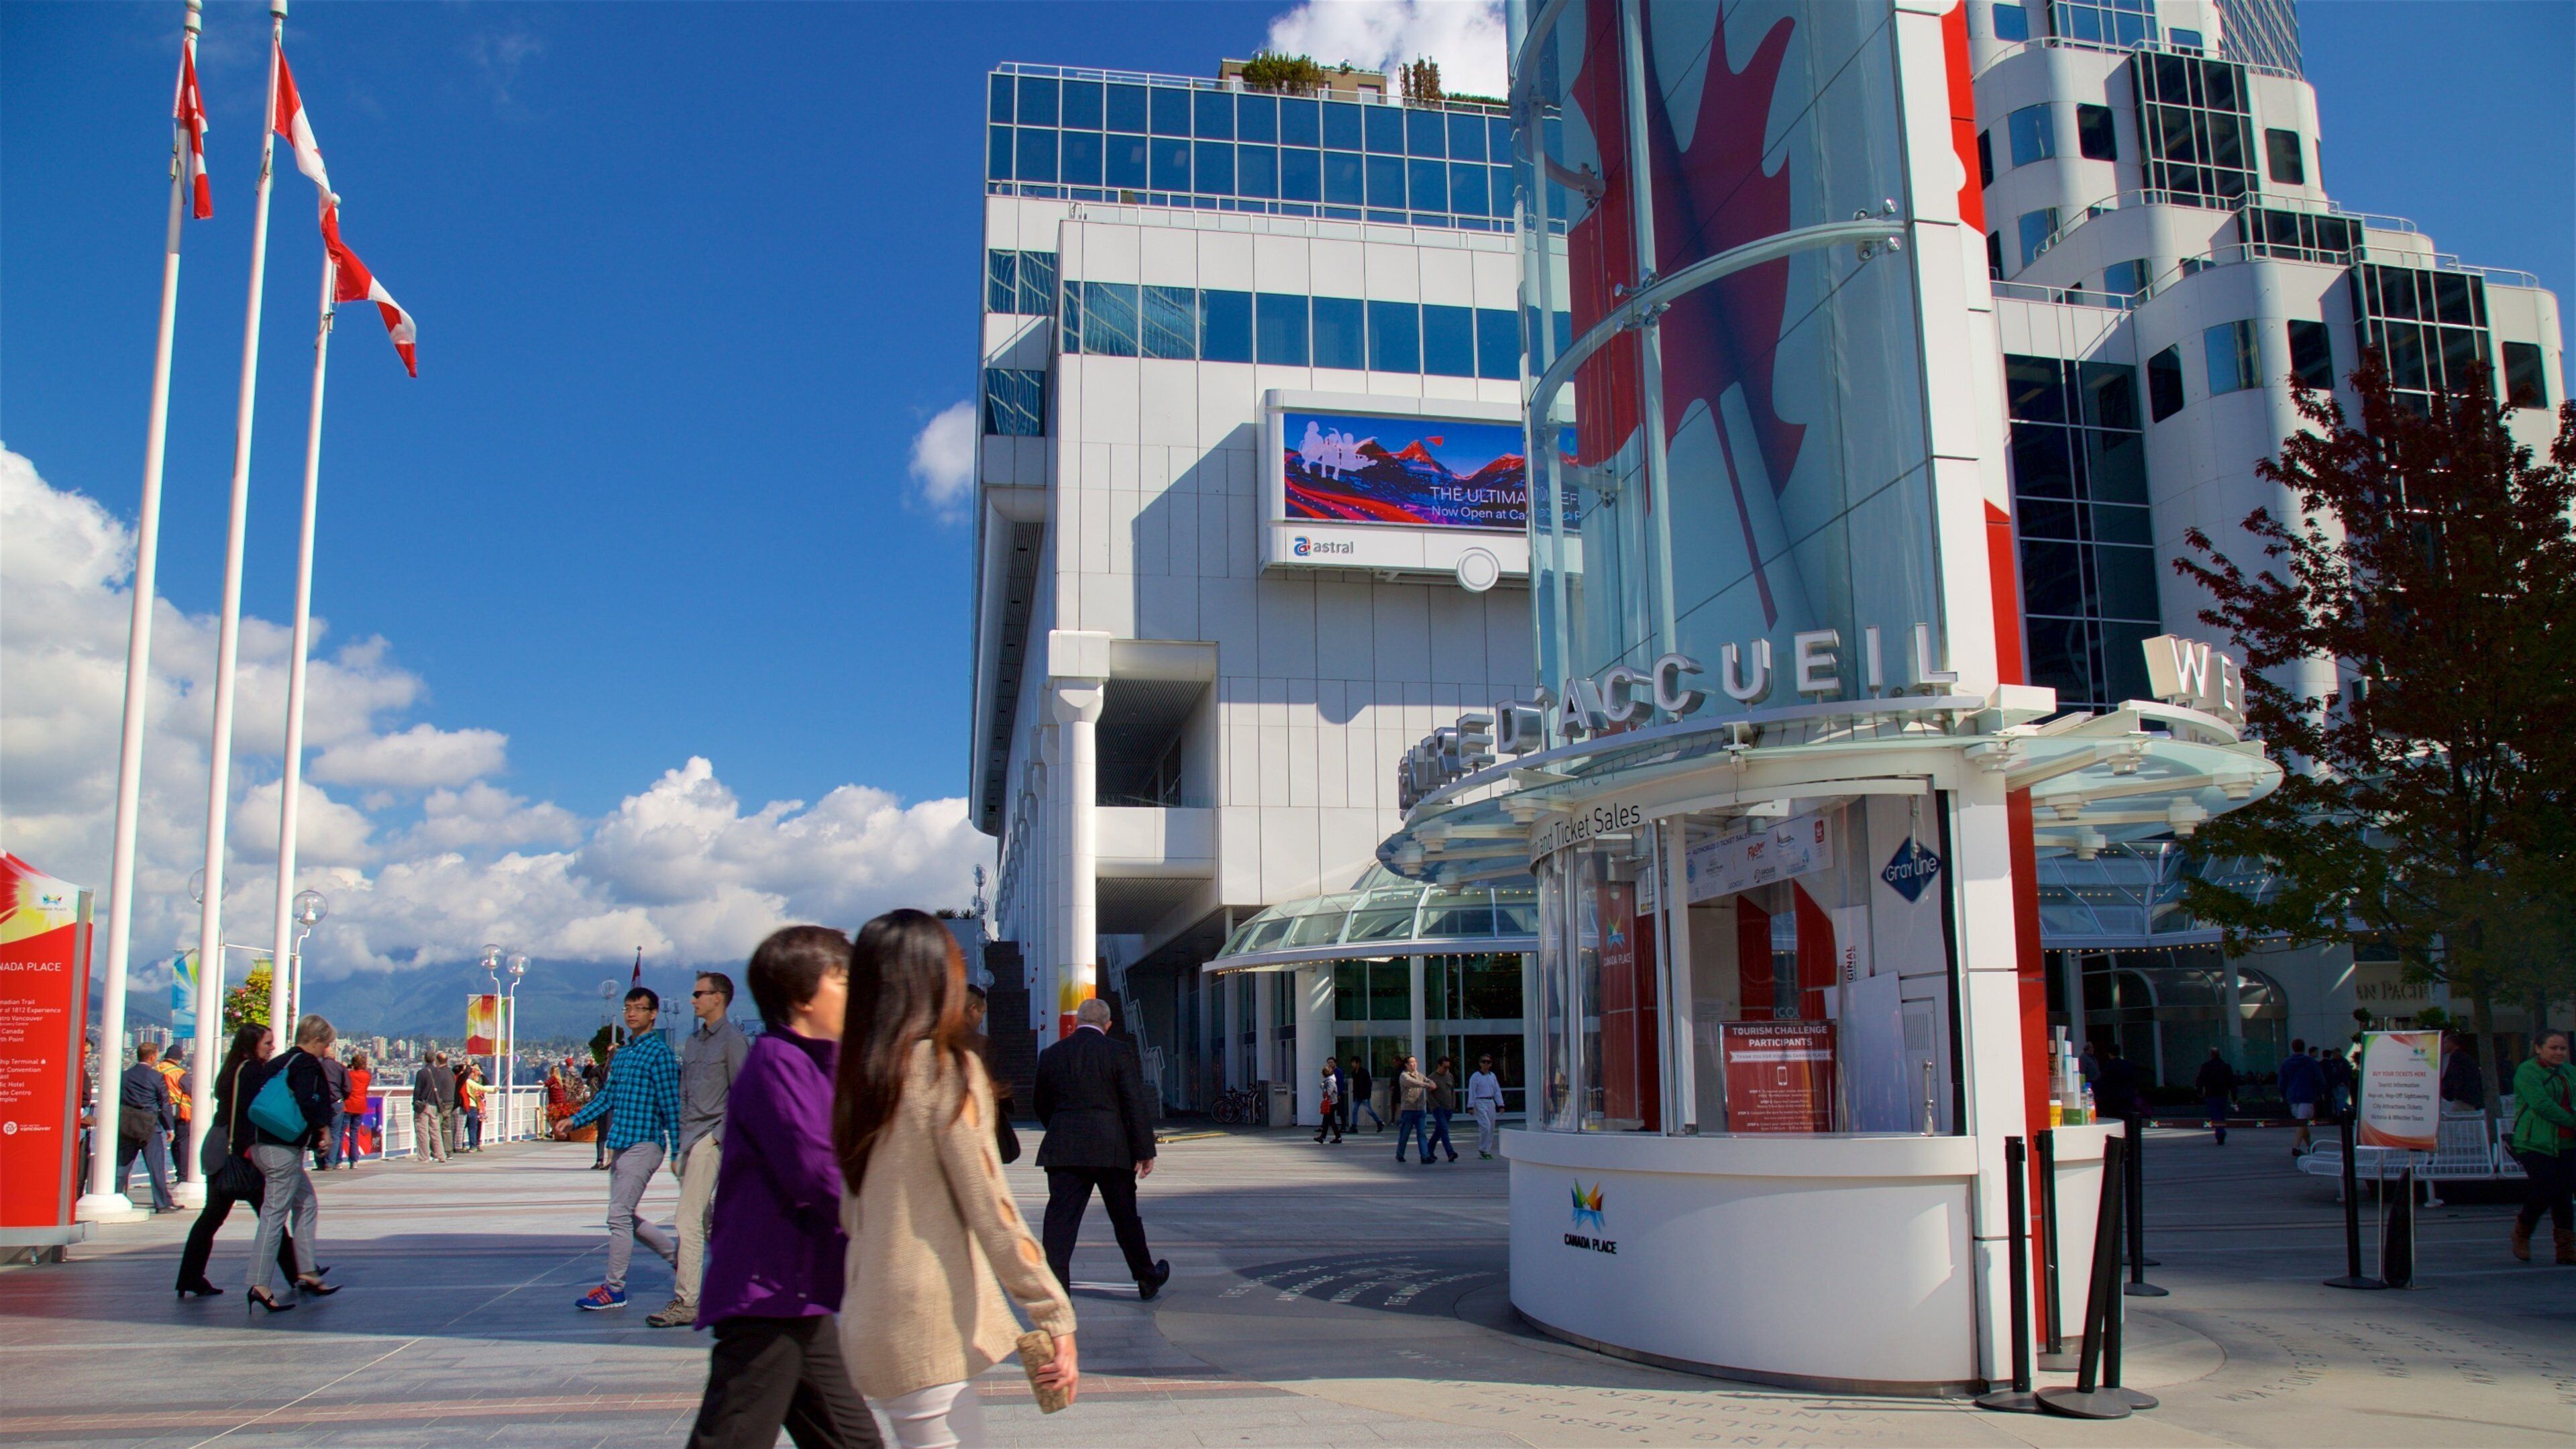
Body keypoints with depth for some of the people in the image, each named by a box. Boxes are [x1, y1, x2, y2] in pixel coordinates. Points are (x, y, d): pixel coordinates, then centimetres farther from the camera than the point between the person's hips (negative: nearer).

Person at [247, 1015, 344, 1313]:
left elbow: (253, 1098, 16)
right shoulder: (307, 1064, -11)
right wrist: (323, 1127, -7)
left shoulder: (278, 1063, 16)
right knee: (275, 1213, -8)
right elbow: (306, 1103, -24)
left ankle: (306, 1273, 20)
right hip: (284, 1149, -10)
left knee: (306, 1205, 18)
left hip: (263, 1144, 10)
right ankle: (261, 1285, -9)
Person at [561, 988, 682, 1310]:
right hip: (621, 1144, 9)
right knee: (624, 1217, 13)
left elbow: (671, 1106, -11)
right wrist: (575, 1120, 7)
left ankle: (614, 1289, 3)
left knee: (619, 1216, -7)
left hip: (643, 1144, -9)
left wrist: (677, 1152, -12)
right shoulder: (621, 1054, 15)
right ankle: (677, 1256, 27)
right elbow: (607, 1097, 20)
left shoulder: (658, 1053, -10)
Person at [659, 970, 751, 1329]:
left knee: (689, 1221, -11)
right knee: (710, 1222, 11)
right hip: (690, 1140, 8)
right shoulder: (693, 1041, 18)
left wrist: (717, 1137, -16)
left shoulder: (733, 1040, -7)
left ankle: (686, 1303, -9)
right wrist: (678, 1149, 18)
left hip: (711, 1139, -8)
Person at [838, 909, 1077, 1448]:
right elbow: (993, 1212, -16)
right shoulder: (947, 1070, -13)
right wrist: (1055, 1318, -12)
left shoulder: (858, 1075, 8)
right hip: (929, 1327, -8)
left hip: (871, 1318, 8)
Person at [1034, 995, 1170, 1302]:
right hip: (1111, 1150, -1)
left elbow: (1042, 1107, 16)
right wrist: (1145, 1152, -3)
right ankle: (1148, 1279, 30)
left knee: (1061, 1219, -1)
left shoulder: (1051, 1055, 7)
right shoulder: (1119, 1053, -3)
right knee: (1125, 1218, 13)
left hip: (1062, 1151, 2)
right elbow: (1137, 1104, -7)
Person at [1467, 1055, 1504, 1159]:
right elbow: (1472, 1092, -6)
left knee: (1491, 1128, 7)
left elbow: (1497, 1091, 15)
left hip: (1491, 1103, 6)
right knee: (1485, 1126, -16)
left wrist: (1501, 1105, 10)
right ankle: (1482, 1150, -5)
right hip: (1480, 1103, -6)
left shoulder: (1493, 1076, 12)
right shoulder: (1475, 1076, -5)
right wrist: (1471, 1106, -11)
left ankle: (1487, 1151, 16)